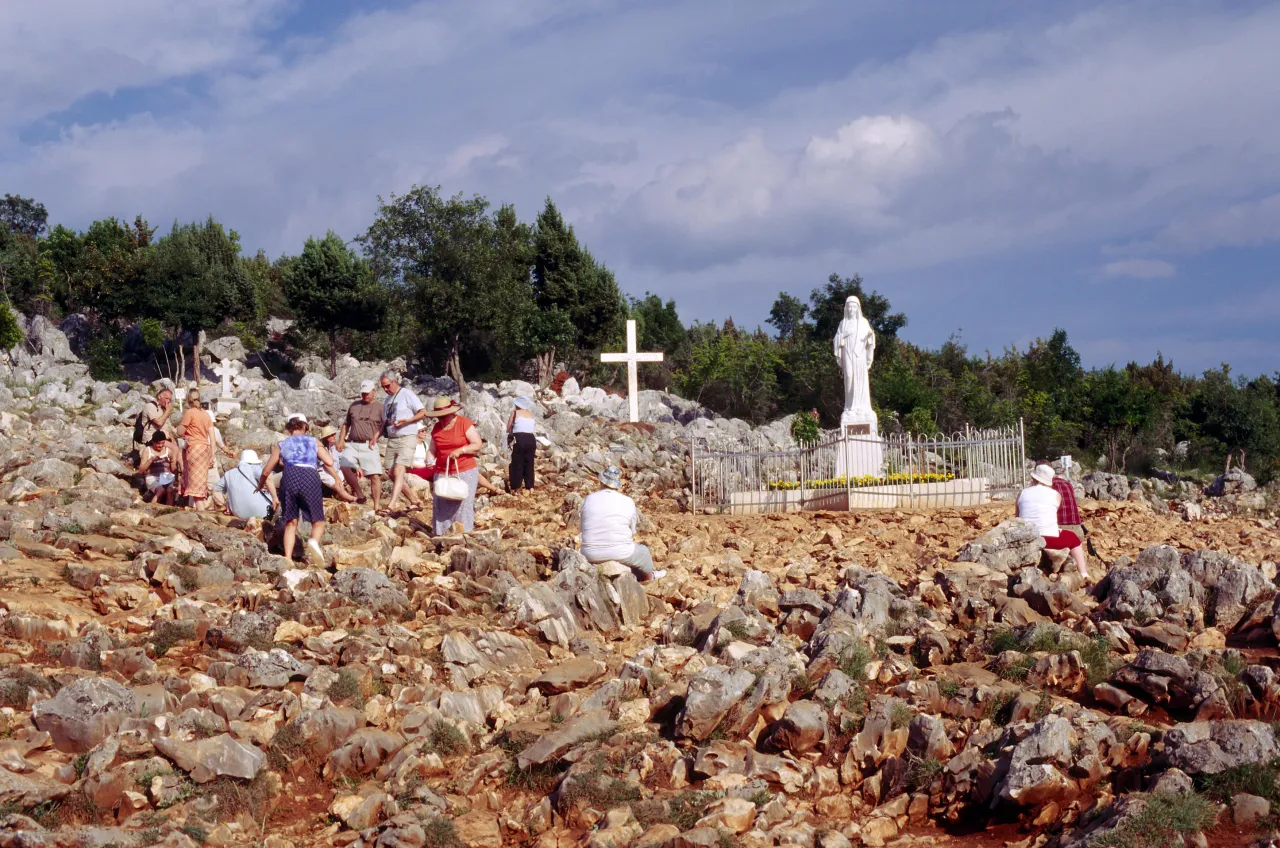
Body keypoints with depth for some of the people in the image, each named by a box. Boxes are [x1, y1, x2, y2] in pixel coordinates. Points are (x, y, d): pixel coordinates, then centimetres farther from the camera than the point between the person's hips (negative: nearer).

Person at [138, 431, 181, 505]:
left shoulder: (168, 450, 15)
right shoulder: (147, 450, 9)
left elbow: (173, 470, 14)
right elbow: (141, 470, 3)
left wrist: (173, 461, -6)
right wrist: (151, 460, -10)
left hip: (167, 477, 2)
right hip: (152, 477, -2)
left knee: (170, 490, -33)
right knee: (161, 490, -35)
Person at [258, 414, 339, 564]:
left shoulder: (281, 445, 26)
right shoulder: (314, 442, 23)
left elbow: (266, 472, 28)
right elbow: (329, 461, 5)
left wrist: (259, 487, 45)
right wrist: (336, 477, 23)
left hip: (289, 477, 1)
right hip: (310, 477, -1)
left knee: (290, 522, 10)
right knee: (318, 522, 5)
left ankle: (287, 557, -6)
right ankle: (314, 541, -27)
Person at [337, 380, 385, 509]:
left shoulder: (379, 408, 10)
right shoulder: (354, 406, 19)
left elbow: (384, 425, 2)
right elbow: (346, 424, 23)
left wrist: (375, 437, -14)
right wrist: (341, 440, 12)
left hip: (369, 446, -2)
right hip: (351, 444, 3)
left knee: (375, 475, -11)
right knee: (345, 467, -22)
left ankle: (376, 506, -6)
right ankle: (359, 494, -7)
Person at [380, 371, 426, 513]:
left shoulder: (407, 394, -6)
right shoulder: (388, 399, 17)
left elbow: (423, 412, -9)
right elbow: (384, 421, 22)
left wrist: (407, 421, -23)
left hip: (407, 438, -8)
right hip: (392, 439, 8)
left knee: (398, 471, -18)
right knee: (392, 474, 6)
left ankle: (391, 505, -27)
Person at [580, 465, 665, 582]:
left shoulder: (589, 499, -2)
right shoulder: (628, 502, -6)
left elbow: (584, 528, 6)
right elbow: (632, 534, 3)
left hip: (592, 555, 2)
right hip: (620, 554, -2)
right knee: (643, 552, 29)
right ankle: (649, 577, 53)